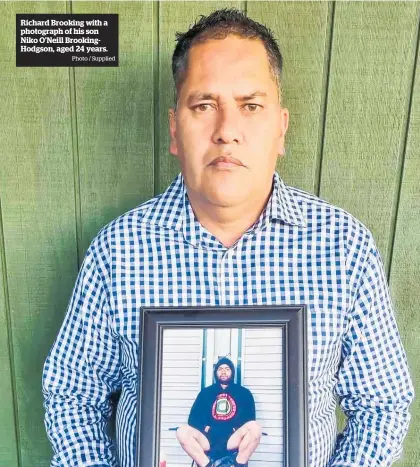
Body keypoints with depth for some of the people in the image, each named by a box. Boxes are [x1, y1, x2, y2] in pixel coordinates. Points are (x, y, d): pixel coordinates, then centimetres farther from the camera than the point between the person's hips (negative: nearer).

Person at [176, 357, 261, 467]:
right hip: (209, 441, 1)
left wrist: (237, 430, -9)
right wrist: (205, 428, -6)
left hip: (233, 441, -1)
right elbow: (193, 419, 10)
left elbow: (250, 420, 6)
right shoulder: (206, 392, 18)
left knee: (255, 427, -31)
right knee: (182, 431, -26)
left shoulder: (244, 393, 15)